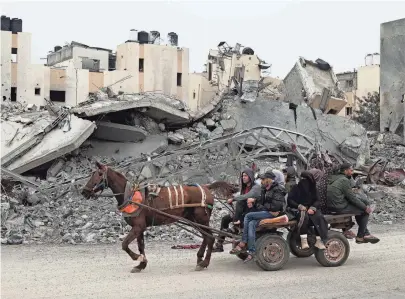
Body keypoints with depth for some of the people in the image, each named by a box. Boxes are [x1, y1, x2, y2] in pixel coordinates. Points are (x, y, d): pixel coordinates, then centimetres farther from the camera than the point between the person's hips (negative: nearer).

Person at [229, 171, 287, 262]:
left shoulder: (278, 190, -10)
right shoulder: (265, 189, 19)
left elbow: (276, 206, -20)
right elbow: (261, 202, 21)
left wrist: (262, 207, -10)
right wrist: (254, 202, -1)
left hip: (274, 214, -8)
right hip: (266, 213, 8)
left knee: (248, 216, -20)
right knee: (251, 224, -21)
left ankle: (243, 244, -15)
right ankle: (251, 252, -24)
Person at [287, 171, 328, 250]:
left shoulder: (313, 189, 9)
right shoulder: (296, 188, 2)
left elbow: (317, 201, 4)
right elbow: (289, 200, -2)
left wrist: (312, 208, -17)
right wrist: (299, 206, -17)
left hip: (310, 209, 3)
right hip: (297, 209, -3)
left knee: (319, 217, -27)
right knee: (304, 216, -36)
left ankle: (319, 241, -23)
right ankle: (303, 240, -35)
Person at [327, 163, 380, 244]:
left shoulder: (333, 178, 16)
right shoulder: (344, 180, -13)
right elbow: (352, 198, -13)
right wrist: (365, 207, -2)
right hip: (340, 207, -10)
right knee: (365, 211, 2)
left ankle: (365, 233, 23)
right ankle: (360, 236, 12)